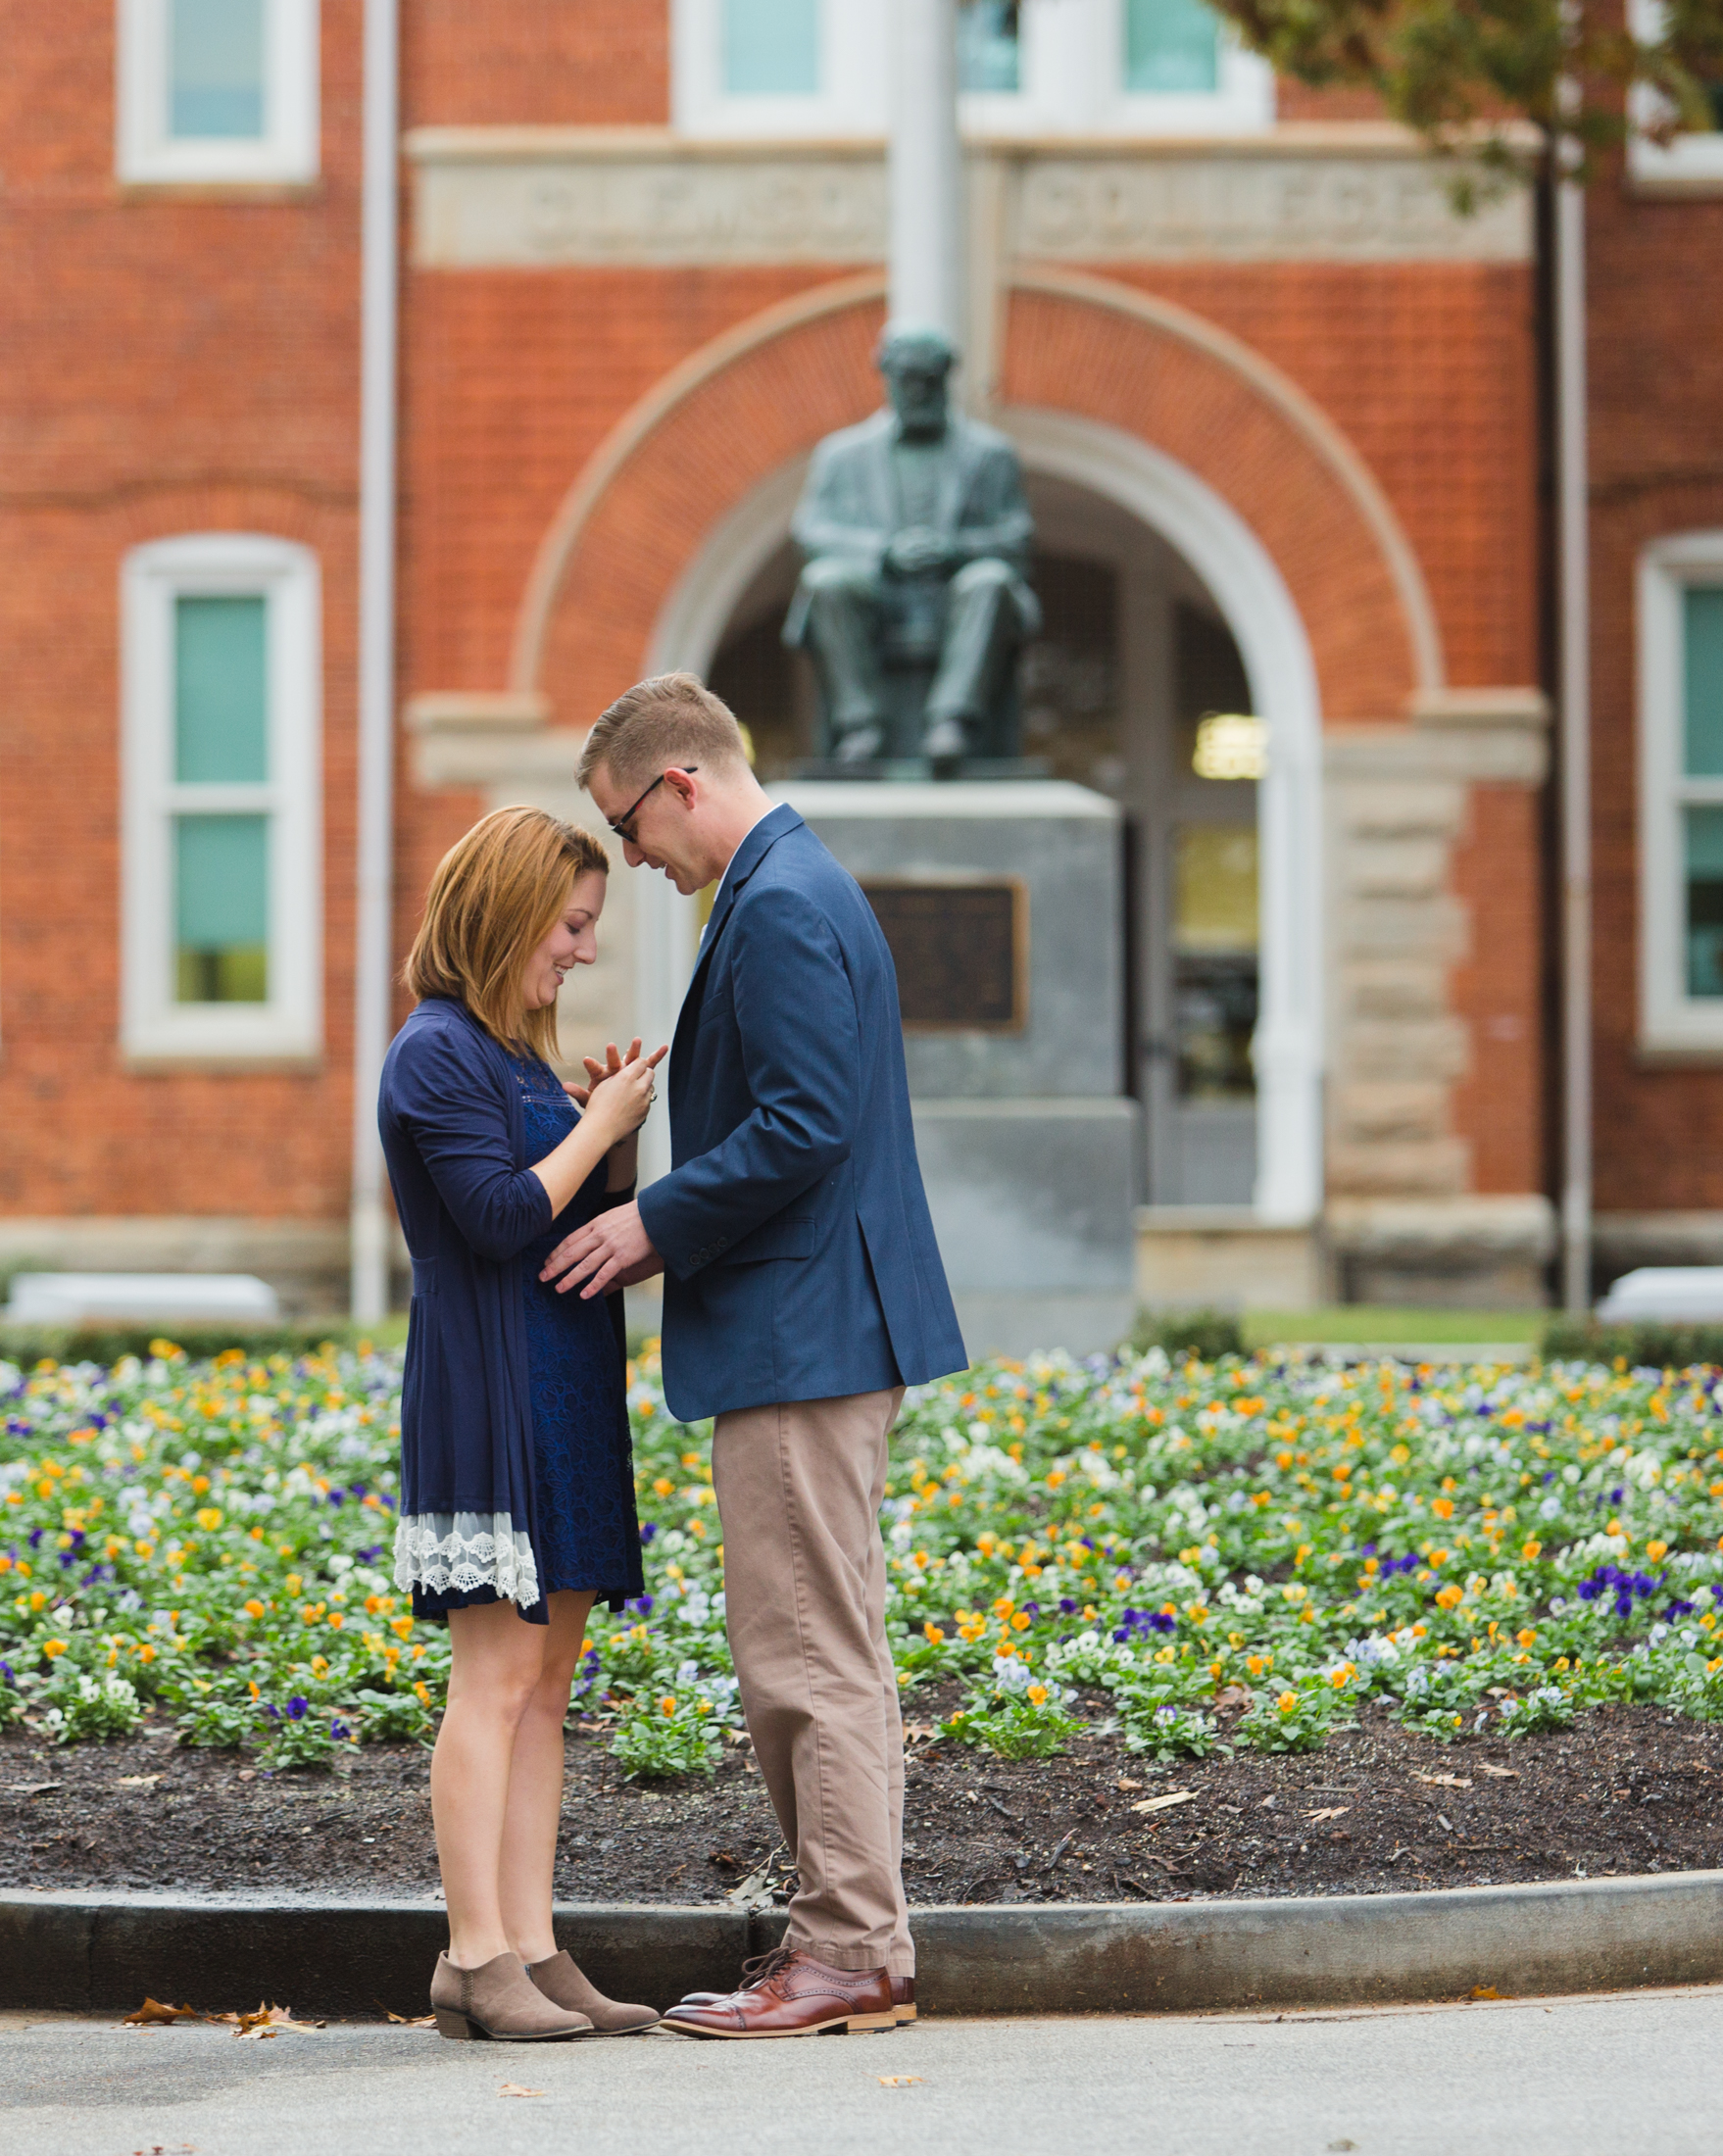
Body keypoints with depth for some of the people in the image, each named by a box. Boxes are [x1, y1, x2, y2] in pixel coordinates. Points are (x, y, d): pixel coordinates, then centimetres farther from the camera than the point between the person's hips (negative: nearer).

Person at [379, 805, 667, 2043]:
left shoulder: (516, 1055, 18)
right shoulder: (439, 1055, -10)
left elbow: (595, 1218, 20)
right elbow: (504, 1217, -19)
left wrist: (622, 1133, 4)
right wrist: (599, 1125, -9)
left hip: (564, 1401, 9)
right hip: (485, 1397, -9)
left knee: (547, 1683, 7)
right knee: (496, 1677, -9)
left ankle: (531, 1954, 8)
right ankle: (478, 1959, -8)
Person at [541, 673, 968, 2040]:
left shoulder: (779, 907, -16)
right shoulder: (799, 888, 18)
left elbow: (805, 1122, -23)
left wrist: (660, 1223, -13)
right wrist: (673, 1224, 14)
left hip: (800, 1336, -11)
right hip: (819, 1324, 11)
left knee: (811, 1655, -6)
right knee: (817, 1650, 14)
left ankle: (851, 1959, -2)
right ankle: (850, 1937, 18)